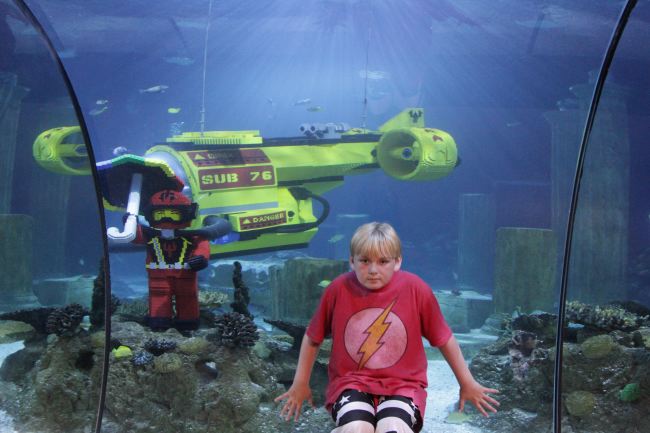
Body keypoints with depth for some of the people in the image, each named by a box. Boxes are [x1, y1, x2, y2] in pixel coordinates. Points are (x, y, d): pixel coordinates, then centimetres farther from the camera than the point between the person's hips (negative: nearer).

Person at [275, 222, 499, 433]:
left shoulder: (416, 289, -7)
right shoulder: (338, 289, -6)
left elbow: (444, 339, 6)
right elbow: (312, 338, 10)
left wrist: (467, 384, 15)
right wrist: (300, 383, 16)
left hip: (402, 385, 0)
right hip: (351, 383, 0)